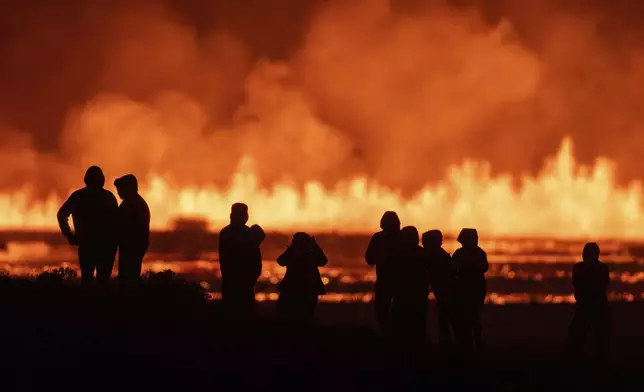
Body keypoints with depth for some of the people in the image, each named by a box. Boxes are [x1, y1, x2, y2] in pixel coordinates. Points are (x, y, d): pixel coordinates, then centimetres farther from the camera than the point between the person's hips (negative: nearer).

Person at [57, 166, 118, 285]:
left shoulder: (78, 196, 4)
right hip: (106, 244, -1)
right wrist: (115, 239, 3)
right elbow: (116, 218, -3)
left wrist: (69, 235, 3)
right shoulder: (108, 196, 1)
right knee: (103, 278, 1)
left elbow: (61, 215, 0)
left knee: (87, 277, 8)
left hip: (86, 243, 1)